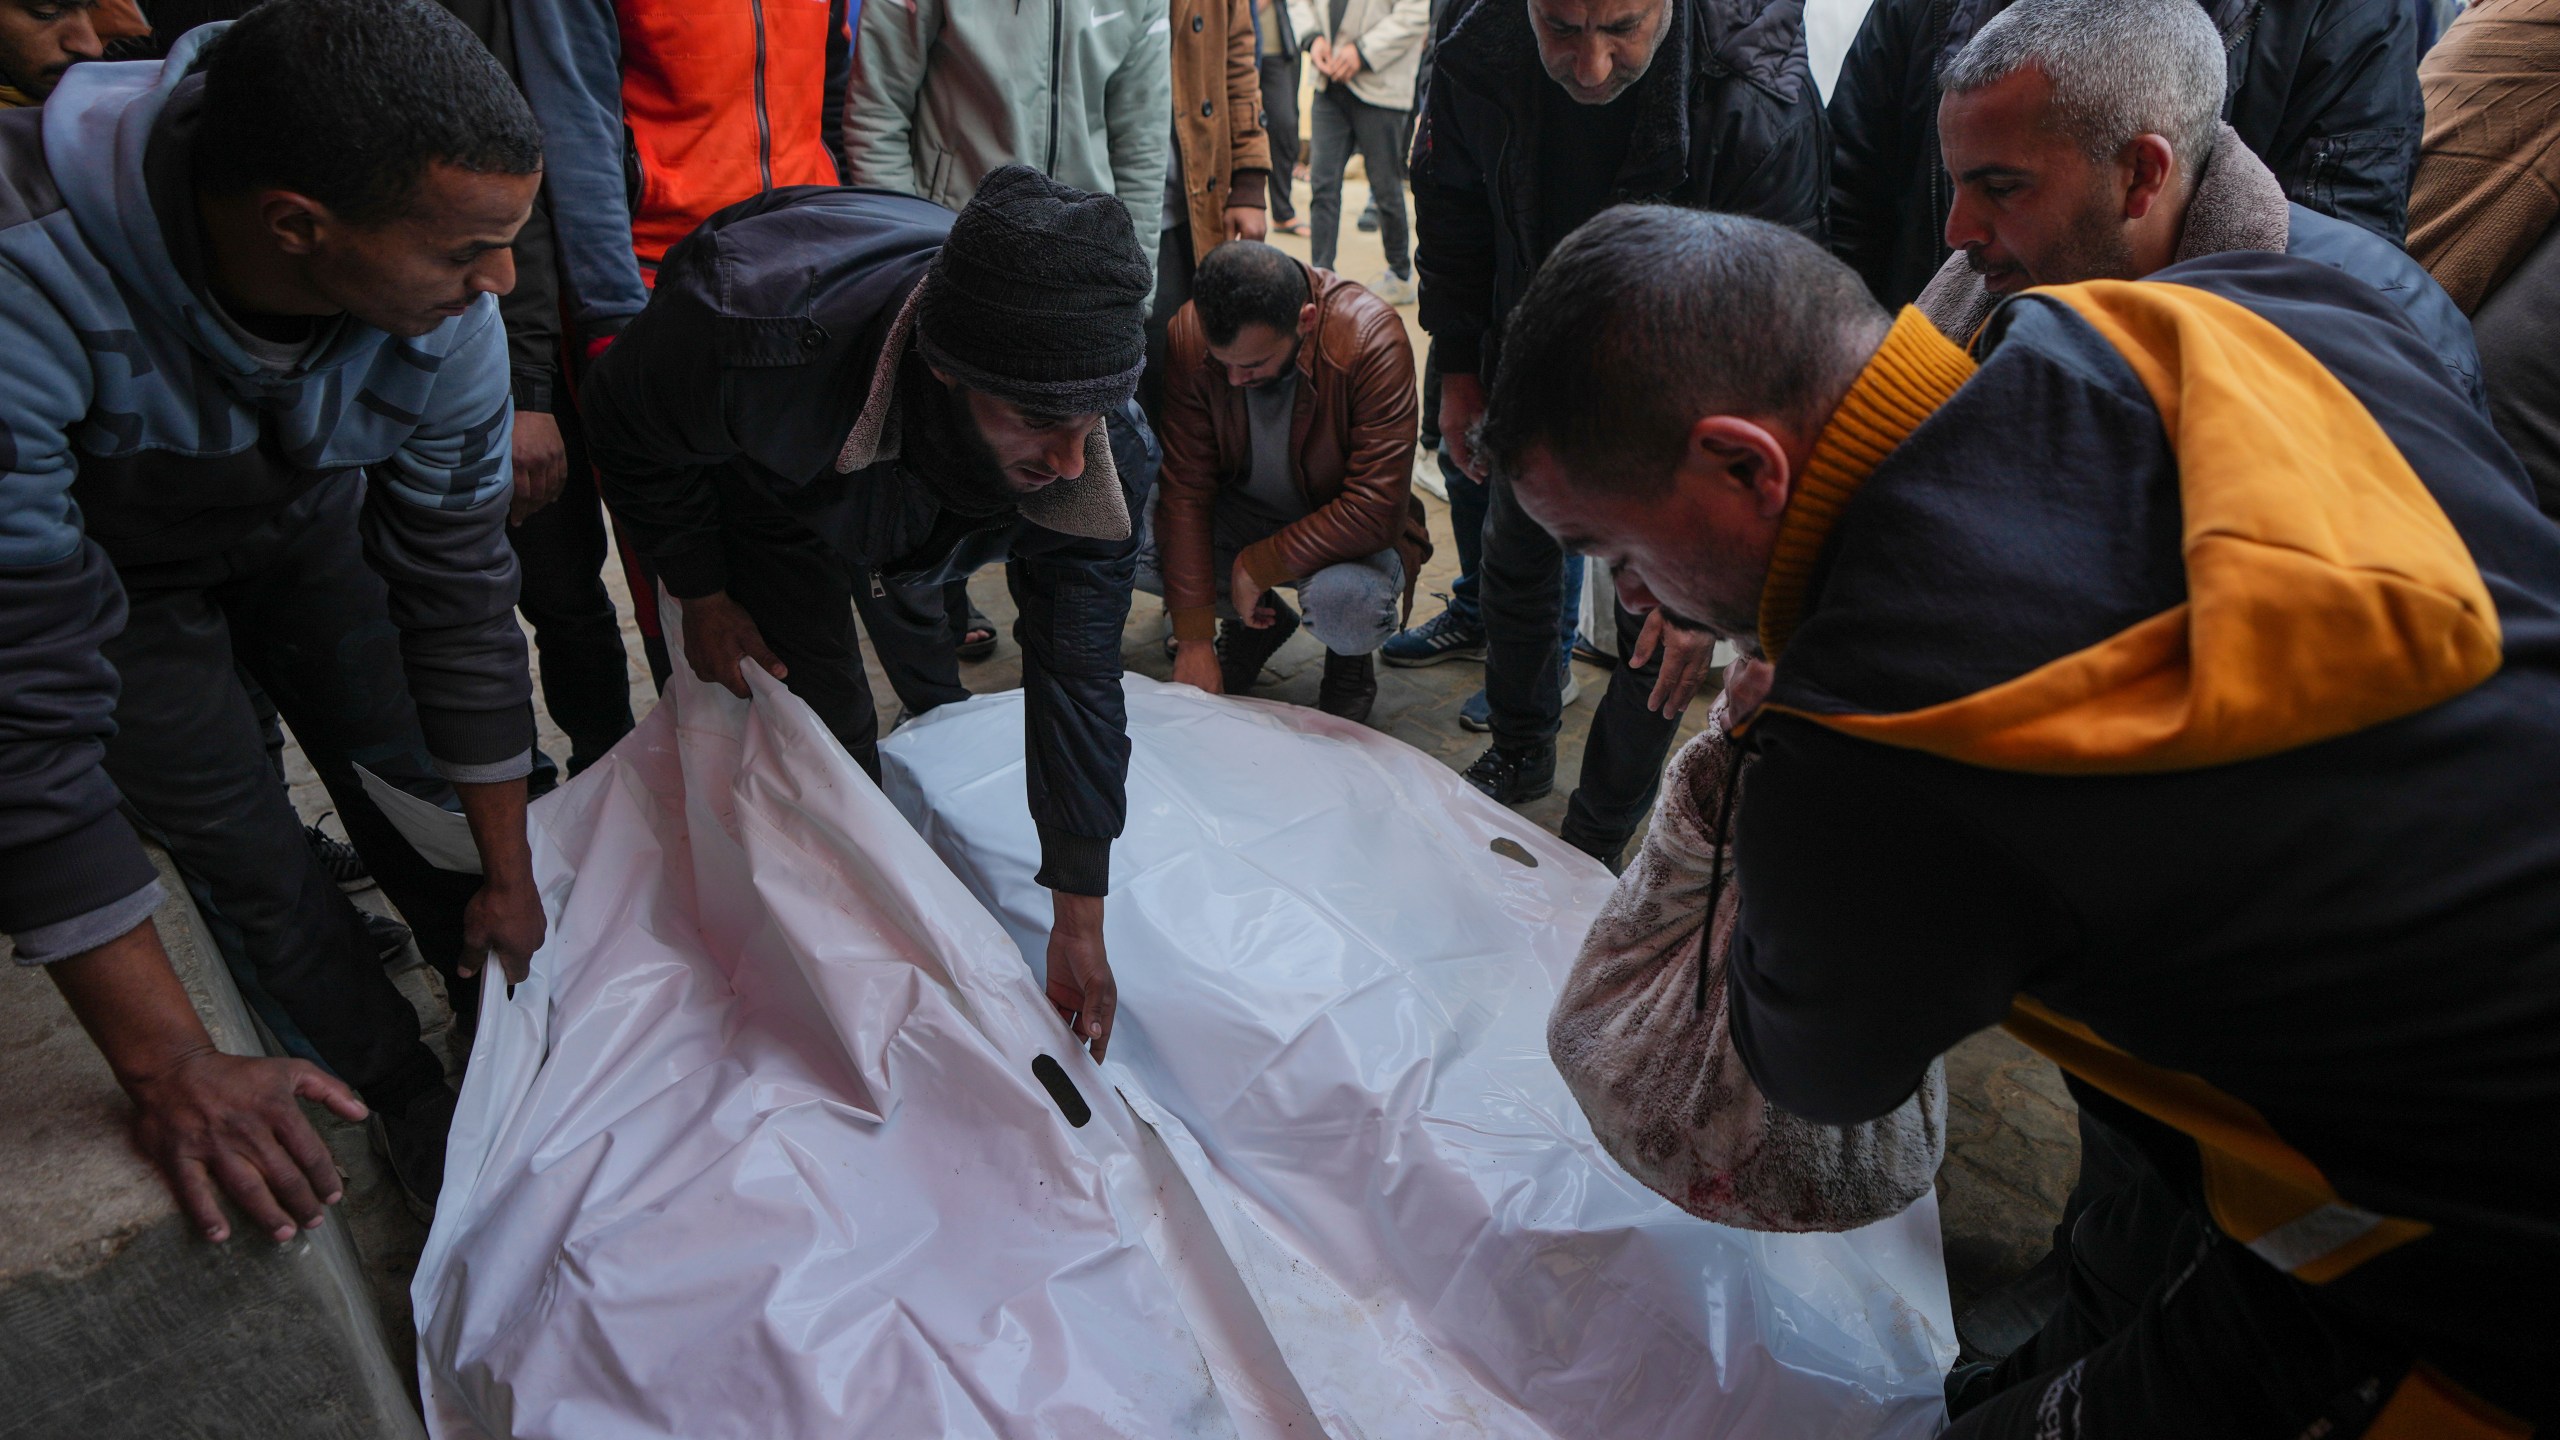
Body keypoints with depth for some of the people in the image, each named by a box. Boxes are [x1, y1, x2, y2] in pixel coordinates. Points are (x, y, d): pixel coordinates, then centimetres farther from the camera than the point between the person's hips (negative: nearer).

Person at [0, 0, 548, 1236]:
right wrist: (167, 1066, -36)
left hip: (304, 522, 3)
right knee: (266, 881, -5)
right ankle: (424, 1126, 19)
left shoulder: (443, 306, -28)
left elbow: (460, 585, -15)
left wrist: (509, 873, -7)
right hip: (101, 566, -3)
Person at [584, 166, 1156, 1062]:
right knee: (824, 727, -8)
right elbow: (626, 429, -22)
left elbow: (1077, 670, -28)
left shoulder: (1105, 450, -38)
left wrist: (1080, 924, -24)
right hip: (761, 481, -2)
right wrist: (702, 596, -12)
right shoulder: (756, 347, -48)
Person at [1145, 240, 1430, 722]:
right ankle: (1258, 621, 8)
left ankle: (1351, 656, 5)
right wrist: (1193, 640, -20)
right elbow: (1185, 492, -18)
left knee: (1345, 604, -38)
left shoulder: (1371, 338, -30)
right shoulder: (1189, 335, -21)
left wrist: (1258, 566, -25)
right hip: (1243, 510, 4)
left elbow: (1377, 512, -30)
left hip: (1344, 531, -3)